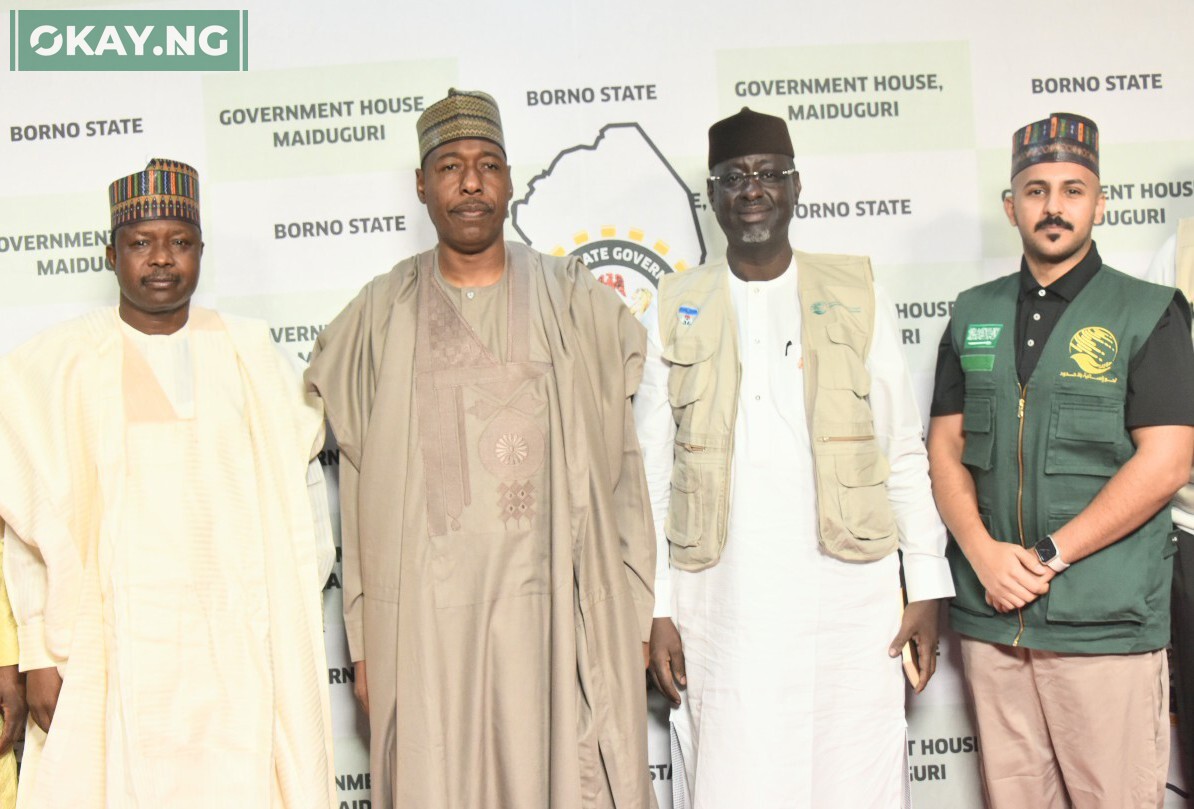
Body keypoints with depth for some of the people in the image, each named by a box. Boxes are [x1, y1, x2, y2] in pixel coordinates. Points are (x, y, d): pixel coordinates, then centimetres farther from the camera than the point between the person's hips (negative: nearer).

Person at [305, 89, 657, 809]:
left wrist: (635, 616, 2)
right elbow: (359, 490, 7)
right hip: (423, 616, 0)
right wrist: (364, 642, 4)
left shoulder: (577, 302, 6)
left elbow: (620, 467, 6)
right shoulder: (382, 315, 7)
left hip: (556, 609, 0)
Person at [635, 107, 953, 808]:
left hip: (849, 599, 0)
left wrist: (928, 589, 1)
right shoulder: (677, 311, 6)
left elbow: (905, 454, 6)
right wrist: (657, 609, 1)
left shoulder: (857, 296, 6)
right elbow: (653, 473, 6)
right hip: (720, 611, 0)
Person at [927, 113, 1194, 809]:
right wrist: (983, 551, -8)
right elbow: (946, 447, 9)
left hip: (1106, 621, -3)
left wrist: (1048, 557, -13)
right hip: (990, 618, 4)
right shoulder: (975, 315, 12)